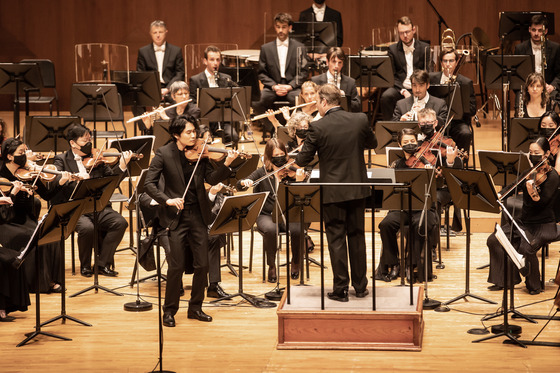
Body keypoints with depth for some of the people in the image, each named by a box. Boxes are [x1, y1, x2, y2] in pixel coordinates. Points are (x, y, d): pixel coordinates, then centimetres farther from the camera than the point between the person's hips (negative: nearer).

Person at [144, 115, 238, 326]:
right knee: (177, 266, -4)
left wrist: (226, 164, -21)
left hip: (198, 214, 4)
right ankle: (169, 311, 11)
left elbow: (211, 179, -5)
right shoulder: (164, 154, -6)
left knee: (202, 264, 5)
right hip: (176, 216, -3)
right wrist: (167, 200, -24)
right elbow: (149, 184, -10)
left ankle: (195, 308, 20)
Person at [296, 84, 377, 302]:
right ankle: (360, 286, 21)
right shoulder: (360, 120, -4)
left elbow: (302, 161, -9)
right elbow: (372, 144, 14)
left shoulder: (318, 127, -15)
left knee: (336, 239, 5)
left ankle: (340, 290, 9)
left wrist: (295, 158, 13)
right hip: (357, 189, 4)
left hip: (333, 192, -3)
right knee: (357, 236, 14)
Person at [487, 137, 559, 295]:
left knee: (526, 248, -32)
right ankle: (503, 280, 4)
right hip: (524, 222, 7)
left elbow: (542, 203, -22)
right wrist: (499, 196, -1)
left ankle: (534, 285, -6)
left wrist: (534, 194, -43)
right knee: (494, 240, -9)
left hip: (543, 225, -7)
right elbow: (513, 187, 18)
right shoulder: (529, 173, 8)